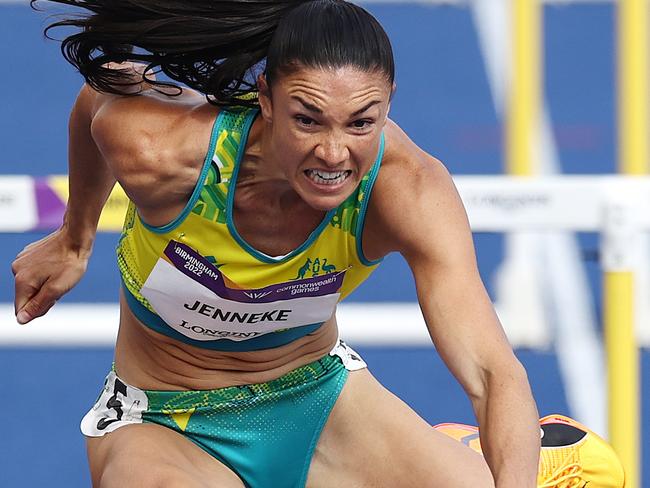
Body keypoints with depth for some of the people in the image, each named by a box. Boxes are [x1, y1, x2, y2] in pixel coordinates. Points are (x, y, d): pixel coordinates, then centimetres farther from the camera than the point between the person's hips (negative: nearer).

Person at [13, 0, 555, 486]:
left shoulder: (409, 188, -28)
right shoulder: (155, 150, -29)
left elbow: (494, 372, -38)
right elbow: (103, 89, -2)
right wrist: (74, 240, 14)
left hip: (320, 398, 3)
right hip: (165, 428, -3)